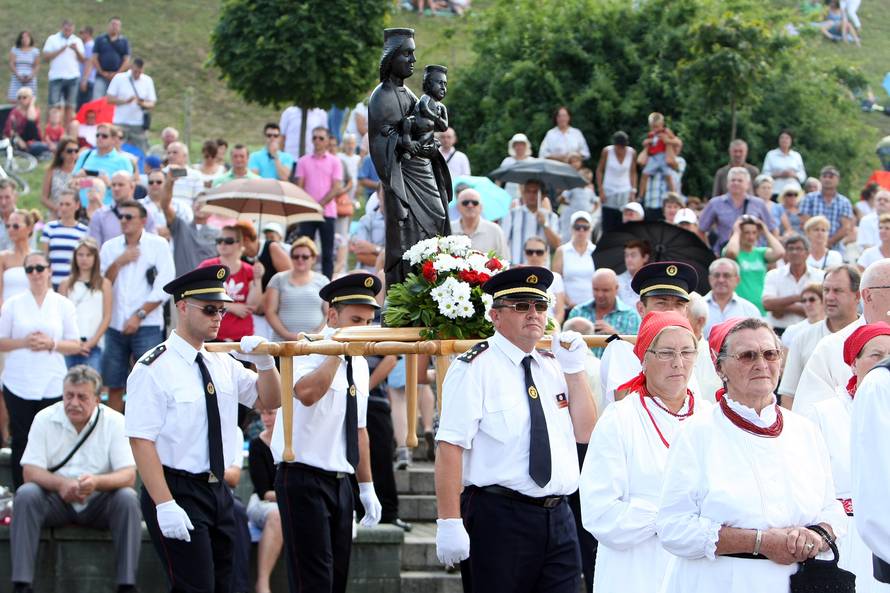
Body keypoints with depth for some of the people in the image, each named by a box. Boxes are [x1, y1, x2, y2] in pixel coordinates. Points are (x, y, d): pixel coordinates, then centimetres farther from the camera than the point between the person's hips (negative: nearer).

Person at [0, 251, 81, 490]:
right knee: (21, 443, 1)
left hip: (52, 386, 0)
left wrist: (51, 344, -10)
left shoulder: (63, 305, 7)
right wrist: (24, 342, -11)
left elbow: (75, 345, 8)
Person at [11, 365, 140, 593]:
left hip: (99, 504, 0)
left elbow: (129, 476, -15)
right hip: (56, 503, 1)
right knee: (26, 494, -29)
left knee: (128, 498, -30)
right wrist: (60, 484, -33)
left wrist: (97, 482, -37)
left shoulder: (114, 422, -7)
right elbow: (31, 472, -11)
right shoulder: (45, 419, -4)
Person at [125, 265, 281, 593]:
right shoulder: (154, 369, -13)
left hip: (218, 490, 8)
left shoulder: (222, 363, 10)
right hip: (177, 492, -8)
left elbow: (270, 400, 17)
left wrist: (264, 363, -5)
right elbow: (141, 440, -18)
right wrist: (164, 504, -24)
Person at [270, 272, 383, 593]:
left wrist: (367, 486, 21)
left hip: (340, 482, 8)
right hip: (304, 479, -8)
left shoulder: (359, 363, 14)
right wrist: (337, 351, -30)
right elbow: (306, 393, -35)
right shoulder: (308, 351, -11)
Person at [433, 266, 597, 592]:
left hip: (558, 519, 6)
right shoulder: (475, 367, -7)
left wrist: (574, 369, 2)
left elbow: (584, 432, 11)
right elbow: (450, 446, -14)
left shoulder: (553, 366, 15)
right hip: (498, 519, -6)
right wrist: (449, 523, -21)